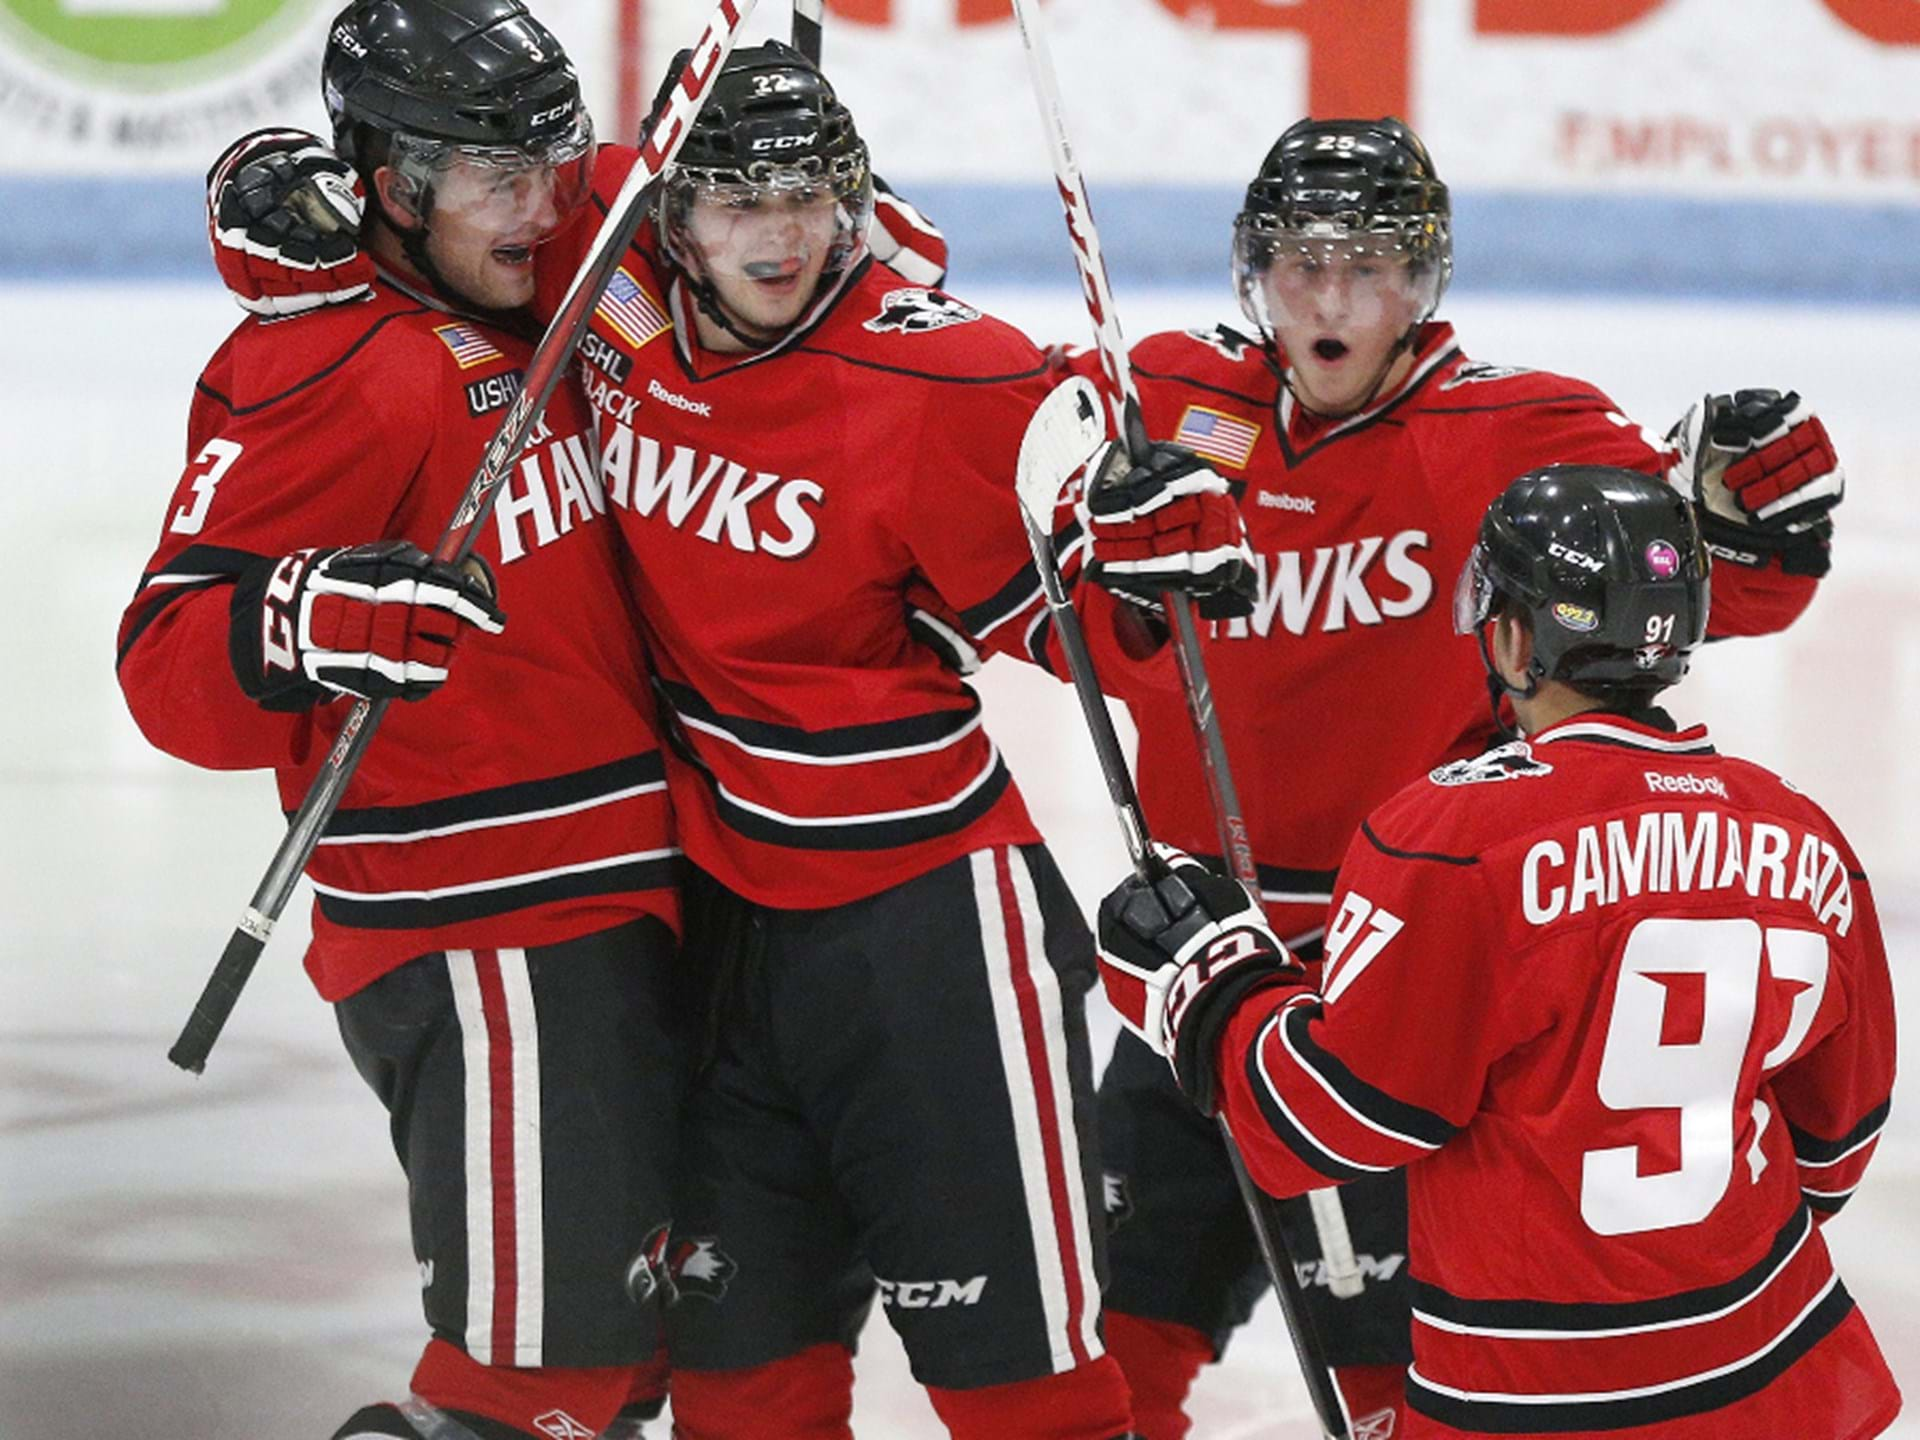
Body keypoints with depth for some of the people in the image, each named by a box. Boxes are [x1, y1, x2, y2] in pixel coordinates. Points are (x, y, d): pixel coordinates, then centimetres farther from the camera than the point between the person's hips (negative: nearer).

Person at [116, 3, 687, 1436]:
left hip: (617, 900, 9)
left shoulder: (529, 318, 8)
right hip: (480, 940, -9)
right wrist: (311, 621, -42)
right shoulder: (330, 369, -17)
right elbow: (172, 664, -22)